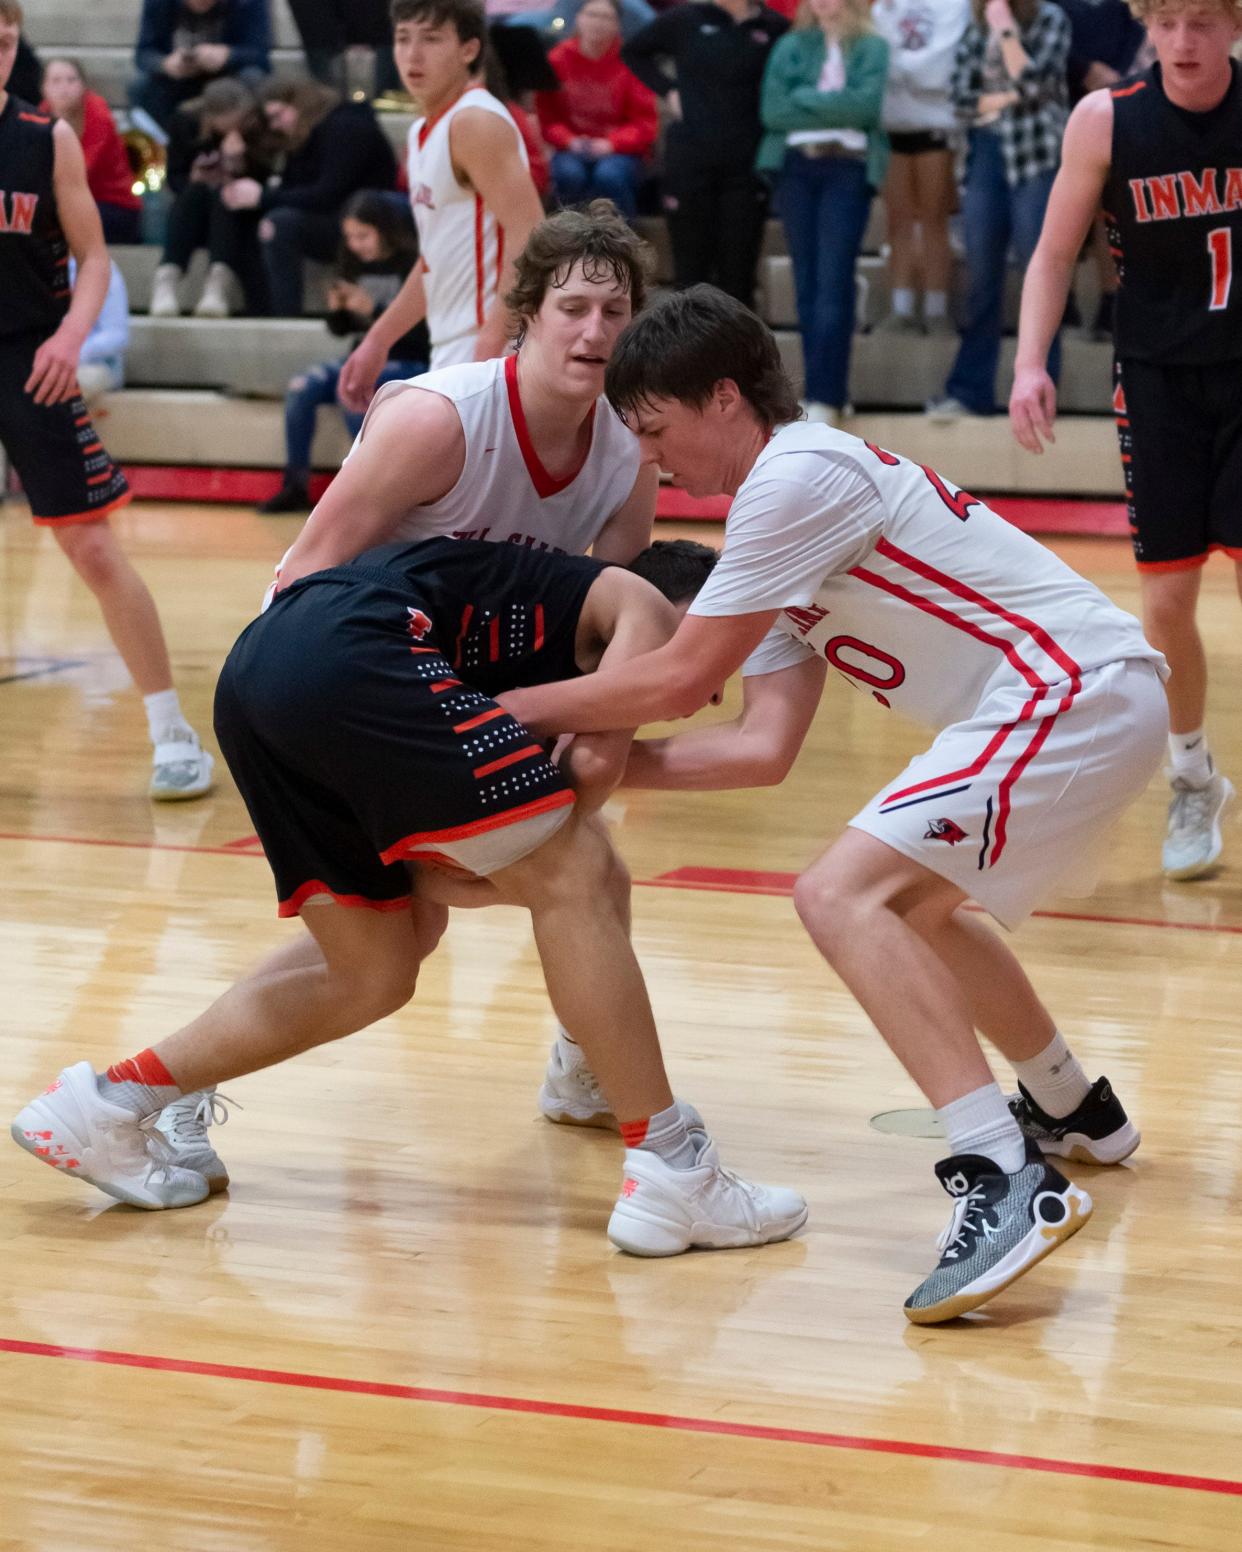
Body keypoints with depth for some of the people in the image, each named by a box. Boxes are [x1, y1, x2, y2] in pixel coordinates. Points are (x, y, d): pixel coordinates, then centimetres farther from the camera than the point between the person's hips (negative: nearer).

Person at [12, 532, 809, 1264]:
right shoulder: (645, 608, 14)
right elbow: (597, 758, -1)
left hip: (253, 673, 9)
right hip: (346, 655, -9)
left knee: (372, 975, 17)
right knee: (572, 877, -3)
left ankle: (106, 1105, 19)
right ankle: (672, 1173, -5)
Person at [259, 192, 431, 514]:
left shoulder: (413, 265, -12)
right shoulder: (354, 265, 6)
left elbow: (422, 333, -18)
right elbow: (342, 329, 14)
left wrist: (373, 310, -25)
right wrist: (336, 311, -9)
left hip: (408, 364, -6)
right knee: (300, 388, -16)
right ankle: (295, 486, -9)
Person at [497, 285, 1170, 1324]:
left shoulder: (796, 475, -13)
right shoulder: (796, 499, 17)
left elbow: (680, 681, -13)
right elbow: (764, 746, 10)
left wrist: (516, 709, -2)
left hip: (1077, 693, -11)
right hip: (1092, 701, 11)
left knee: (842, 895, -21)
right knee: (911, 900, 30)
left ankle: (1006, 1183, -30)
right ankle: (1072, 1111, 47)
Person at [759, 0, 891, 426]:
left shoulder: (872, 48, 6)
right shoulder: (791, 46, 11)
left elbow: (866, 104, -10)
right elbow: (773, 111, -1)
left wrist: (804, 98, -5)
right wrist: (835, 107, -7)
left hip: (849, 169, -3)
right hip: (797, 167, 3)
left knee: (833, 282, -11)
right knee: (807, 282, 3)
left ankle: (825, 396, -14)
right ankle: (826, 389, 9)